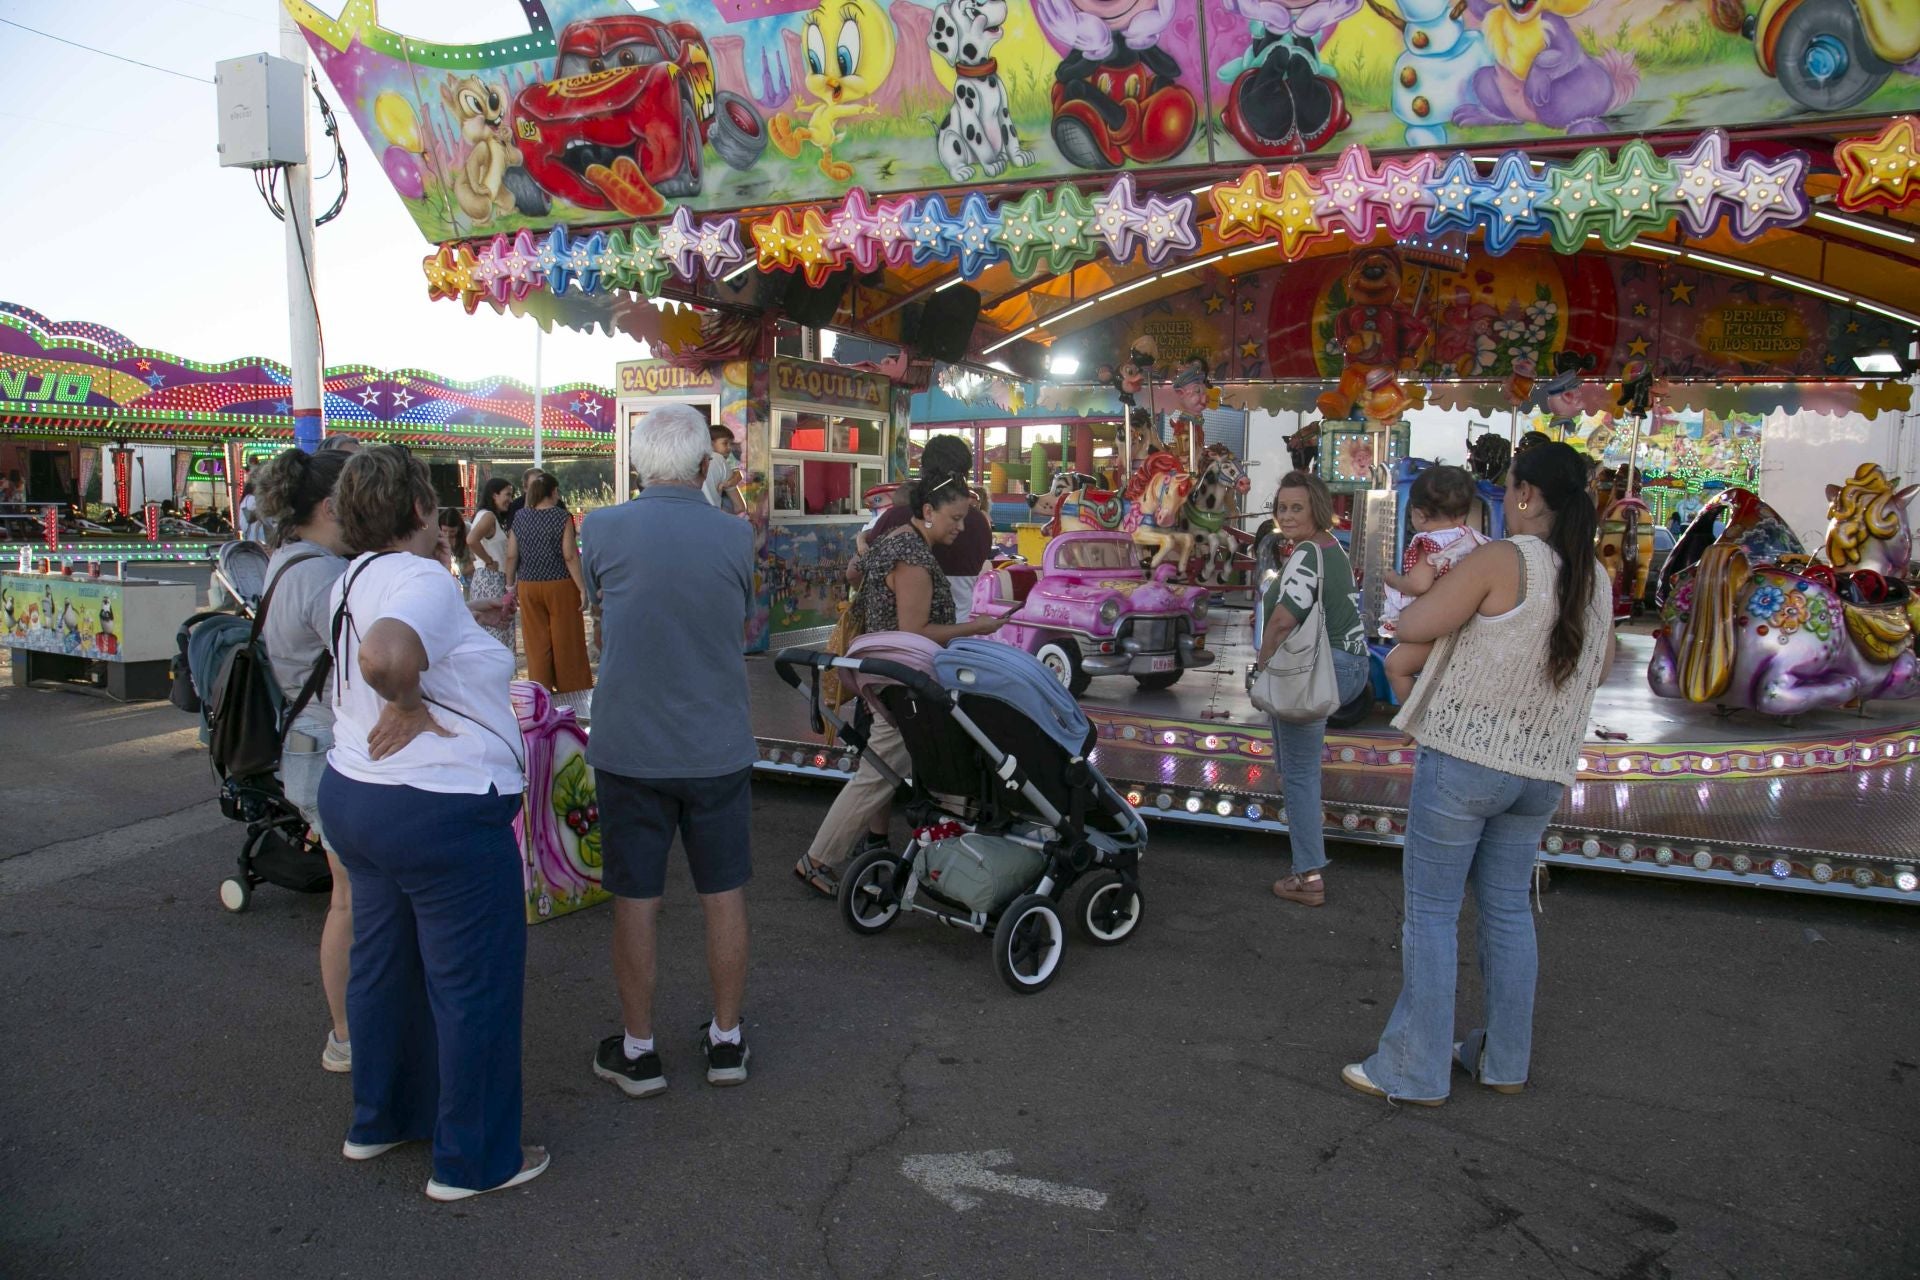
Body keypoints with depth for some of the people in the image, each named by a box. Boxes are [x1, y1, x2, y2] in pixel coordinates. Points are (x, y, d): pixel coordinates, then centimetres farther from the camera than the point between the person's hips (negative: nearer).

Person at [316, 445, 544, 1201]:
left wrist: (461, 624, 23)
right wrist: (412, 706, -22)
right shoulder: (424, 580, -21)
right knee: (473, 985, 4)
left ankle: (377, 1122, 40)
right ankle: (471, 1160, 16)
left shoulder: (355, 580, 9)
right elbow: (385, 656, -41)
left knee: (384, 965, 23)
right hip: (441, 813, -10)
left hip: (355, 796, 10)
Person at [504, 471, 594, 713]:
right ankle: (571, 691, 11)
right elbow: (570, 556, -13)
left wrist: (511, 587, 13)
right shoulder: (562, 517, -9)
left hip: (528, 587, 4)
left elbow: (511, 556, 3)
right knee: (566, 641, 5)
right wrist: (582, 588, -10)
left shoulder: (520, 518, 3)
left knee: (537, 642, 10)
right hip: (560, 586, -3)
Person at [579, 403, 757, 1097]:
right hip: (719, 747, 1)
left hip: (629, 747, 0)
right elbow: (743, 633, 5)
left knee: (636, 900, 10)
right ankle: (726, 1039, 26)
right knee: (724, 894, 13)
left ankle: (638, 1050, 23)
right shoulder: (736, 535, -7)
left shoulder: (603, 528, -7)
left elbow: (600, 628, 7)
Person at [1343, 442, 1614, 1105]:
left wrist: (1433, 591, 5)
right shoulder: (1595, 578, 6)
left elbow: (1413, 626, -14)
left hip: (1463, 757, -7)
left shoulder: (1501, 560, -15)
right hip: (1541, 770, 7)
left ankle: (1414, 1071, 9)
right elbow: (1601, 668, 20)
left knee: (1431, 912, 2)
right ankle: (1505, 1061, 28)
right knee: (1508, 909, 18)